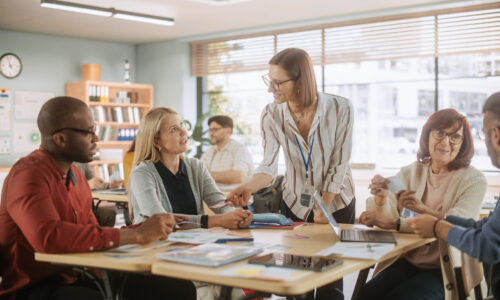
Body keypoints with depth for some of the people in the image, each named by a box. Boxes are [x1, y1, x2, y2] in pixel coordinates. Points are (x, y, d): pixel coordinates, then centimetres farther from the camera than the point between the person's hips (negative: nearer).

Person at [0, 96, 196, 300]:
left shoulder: (74, 174, 13)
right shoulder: (29, 174, -16)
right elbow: (49, 237, -33)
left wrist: (147, 229, -4)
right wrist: (136, 234, -27)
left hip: (76, 277, 9)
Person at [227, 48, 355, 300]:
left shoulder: (340, 109, -20)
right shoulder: (272, 115, -15)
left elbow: (338, 165, -14)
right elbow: (268, 166, -14)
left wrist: (323, 208, -12)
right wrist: (249, 188, -34)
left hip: (336, 203, -2)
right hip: (294, 204, 2)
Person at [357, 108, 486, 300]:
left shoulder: (474, 181, -4)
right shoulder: (410, 173, 8)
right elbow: (387, 216, -4)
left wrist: (423, 209, -28)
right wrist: (381, 198, -24)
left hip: (448, 269, -3)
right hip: (408, 261, 3)